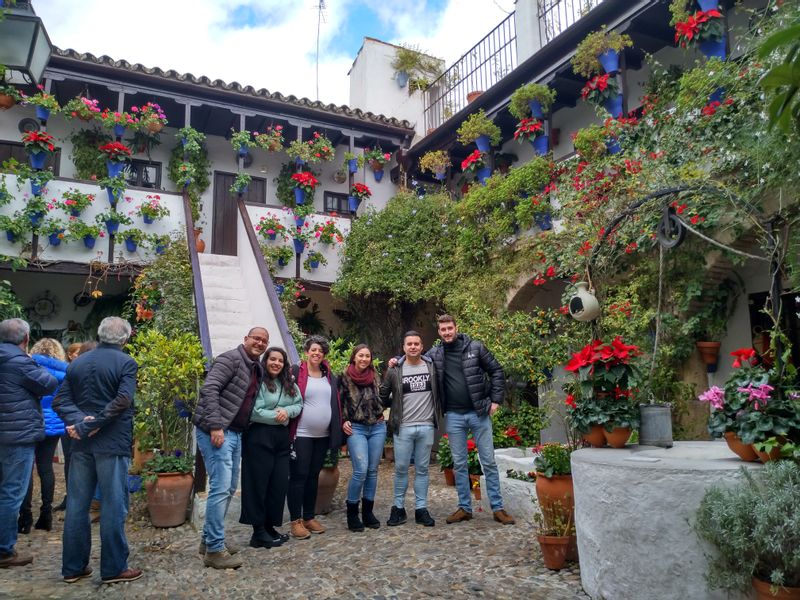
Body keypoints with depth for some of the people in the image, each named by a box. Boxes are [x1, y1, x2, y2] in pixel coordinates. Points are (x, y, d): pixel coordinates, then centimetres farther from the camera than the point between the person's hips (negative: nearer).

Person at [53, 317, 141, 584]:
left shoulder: (76, 363, 10)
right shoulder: (126, 363, -8)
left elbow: (61, 400, 1)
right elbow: (122, 401, -20)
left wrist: (79, 420, -12)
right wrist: (87, 426, -16)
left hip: (81, 444, 6)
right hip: (113, 442, -5)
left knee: (76, 505, 14)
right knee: (114, 506, 2)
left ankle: (73, 567, 22)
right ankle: (114, 568, 10)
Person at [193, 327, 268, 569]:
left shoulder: (257, 369, 15)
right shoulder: (231, 359, -11)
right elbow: (209, 389, -20)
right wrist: (215, 426, -25)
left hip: (235, 433, 9)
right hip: (216, 431, -9)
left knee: (229, 488, 15)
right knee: (220, 488, -9)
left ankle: (209, 538, 29)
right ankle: (214, 550, 1)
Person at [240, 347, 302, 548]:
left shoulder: (290, 384, 13)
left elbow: (299, 404, 10)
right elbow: (253, 412, -16)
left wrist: (287, 411, -8)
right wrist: (276, 417, -10)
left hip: (282, 437, 7)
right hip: (259, 436, -7)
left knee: (280, 483, 8)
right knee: (259, 483, 0)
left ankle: (270, 527, 22)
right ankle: (258, 532, 10)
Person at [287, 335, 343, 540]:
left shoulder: (329, 376, 10)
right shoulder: (296, 372, -7)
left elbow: (337, 403, 15)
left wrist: (338, 428, 7)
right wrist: (289, 431, -13)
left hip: (323, 436, 5)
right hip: (301, 435, -5)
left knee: (313, 476, 14)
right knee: (299, 476, 0)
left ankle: (309, 517, 25)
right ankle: (296, 521, 10)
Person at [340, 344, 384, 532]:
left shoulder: (376, 377, 8)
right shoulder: (344, 378, -1)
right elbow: (339, 402, 4)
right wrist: (343, 422, -6)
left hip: (377, 427, 4)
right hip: (356, 428, -4)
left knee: (372, 471, 7)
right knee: (361, 470, -11)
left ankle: (368, 512, 20)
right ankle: (352, 513, 6)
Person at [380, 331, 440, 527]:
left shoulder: (432, 367, 3)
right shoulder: (395, 370, -1)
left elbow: (440, 391, 12)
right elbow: (383, 395, 10)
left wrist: (438, 415, 7)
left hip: (426, 427, 1)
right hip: (403, 427, -1)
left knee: (422, 469, 9)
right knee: (401, 469, 6)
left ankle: (421, 509, 19)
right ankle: (398, 508, 19)